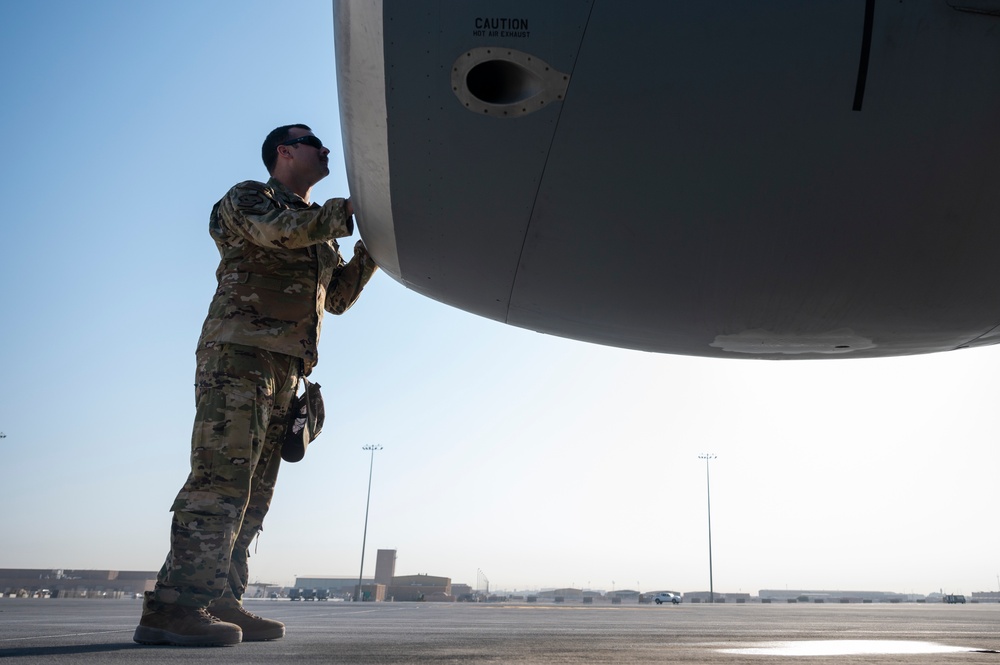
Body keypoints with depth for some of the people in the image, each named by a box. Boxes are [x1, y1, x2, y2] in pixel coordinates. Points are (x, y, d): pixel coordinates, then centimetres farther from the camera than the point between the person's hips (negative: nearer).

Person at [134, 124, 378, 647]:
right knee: (222, 476, -17)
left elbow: (339, 297, 26)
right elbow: (275, 231, -17)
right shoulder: (248, 198, 7)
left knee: (252, 490, 4)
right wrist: (347, 211, -10)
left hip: (282, 370, 8)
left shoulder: (315, 228, 29)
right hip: (238, 353, -8)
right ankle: (172, 608, -15)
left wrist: (372, 247, 15)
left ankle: (217, 601, 7)